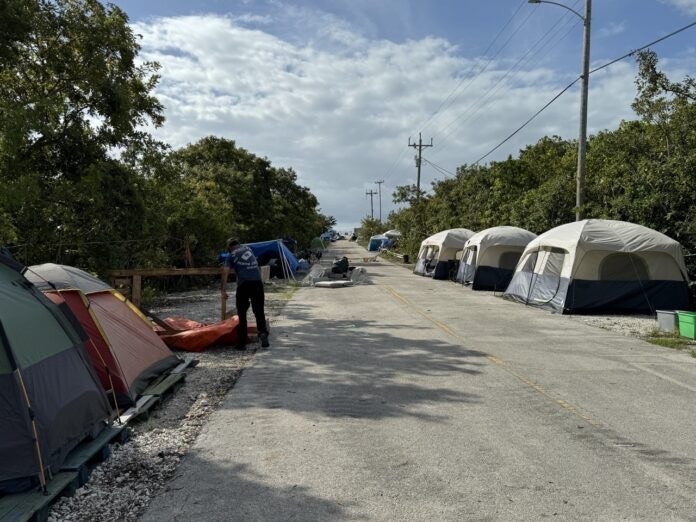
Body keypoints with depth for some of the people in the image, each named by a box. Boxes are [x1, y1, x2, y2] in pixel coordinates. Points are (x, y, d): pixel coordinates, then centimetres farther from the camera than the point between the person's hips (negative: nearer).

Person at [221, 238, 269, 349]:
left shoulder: (231, 255, 8)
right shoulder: (248, 248, 20)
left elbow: (225, 272, -5)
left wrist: (223, 290, -7)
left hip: (244, 284, -3)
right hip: (257, 282, 3)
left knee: (242, 314, 7)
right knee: (259, 311, 13)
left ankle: (242, 343, 8)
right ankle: (263, 331, -10)